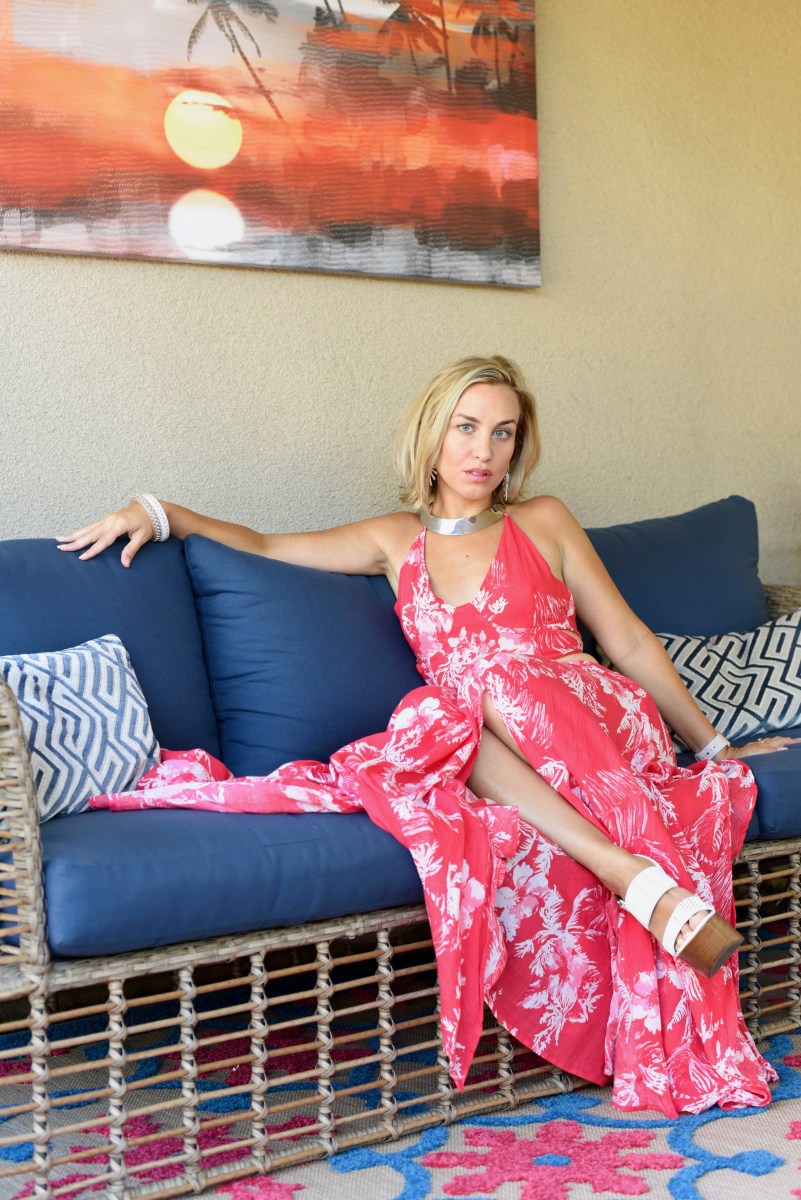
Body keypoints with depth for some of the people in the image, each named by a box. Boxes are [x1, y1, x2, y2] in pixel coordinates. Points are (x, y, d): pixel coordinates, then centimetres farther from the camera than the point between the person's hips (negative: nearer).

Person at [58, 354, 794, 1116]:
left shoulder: (543, 523, 11)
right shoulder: (397, 542, 18)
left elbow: (631, 644, 13)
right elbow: (264, 547, 20)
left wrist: (714, 747, 15)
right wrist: (159, 513, 5)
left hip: (598, 727, -2)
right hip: (491, 751, 2)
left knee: (486, 675, -33)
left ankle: (637, 878, -43)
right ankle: (647, 886, -42)